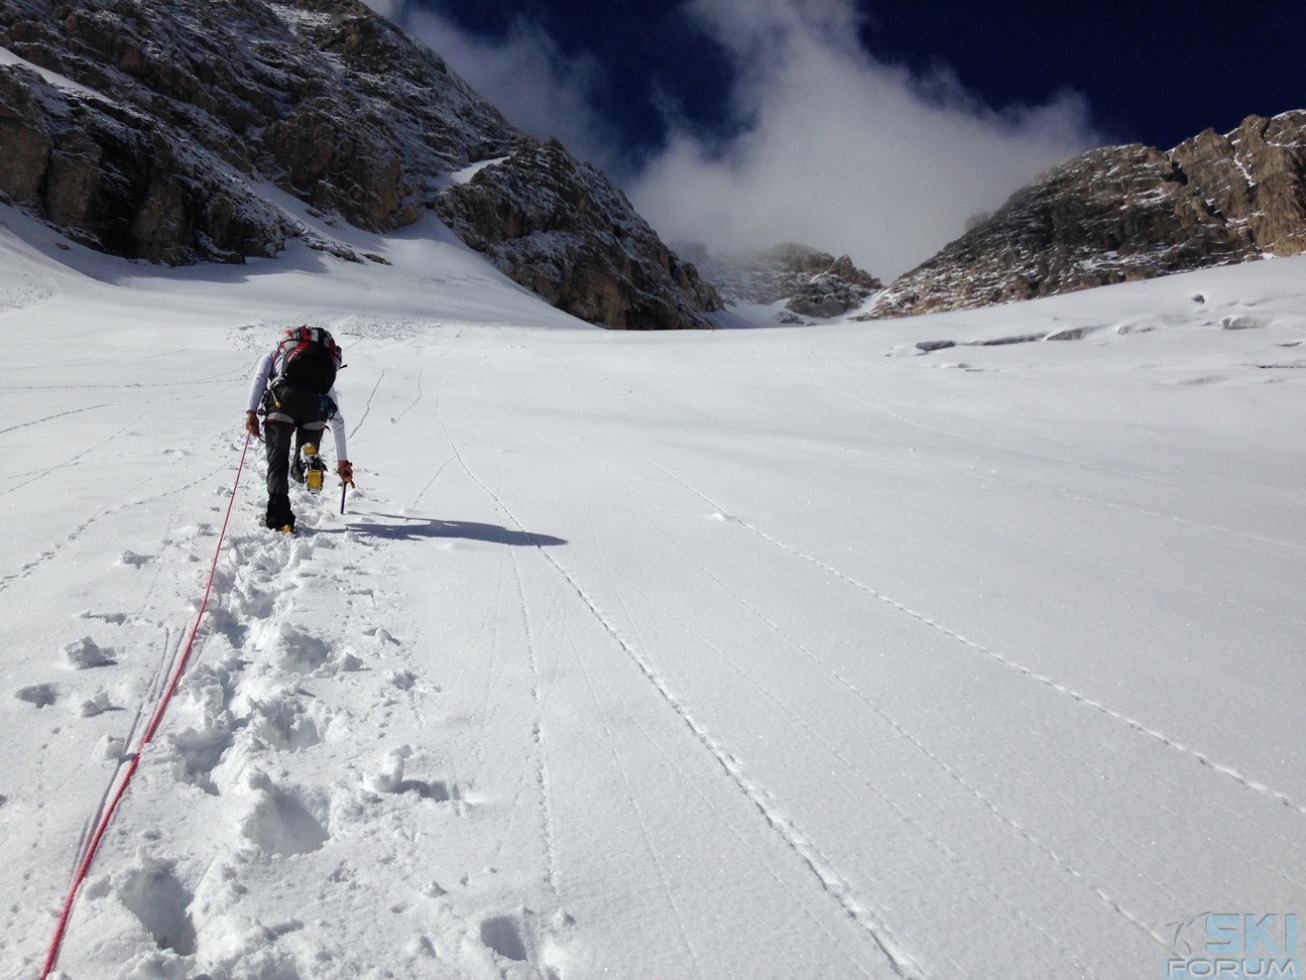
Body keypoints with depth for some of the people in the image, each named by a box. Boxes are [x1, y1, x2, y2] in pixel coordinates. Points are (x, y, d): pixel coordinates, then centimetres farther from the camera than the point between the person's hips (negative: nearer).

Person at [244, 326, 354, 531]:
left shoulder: (274, 354, 36)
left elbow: (259, 377, 10)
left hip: (284, 396, -2)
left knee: (278, 458, 1)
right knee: (305, 461, 17)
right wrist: (343, 461, 45)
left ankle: (279, 517, -11)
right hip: (317, 404, 2)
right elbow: (338, 422, 40)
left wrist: (251, 411, 0)